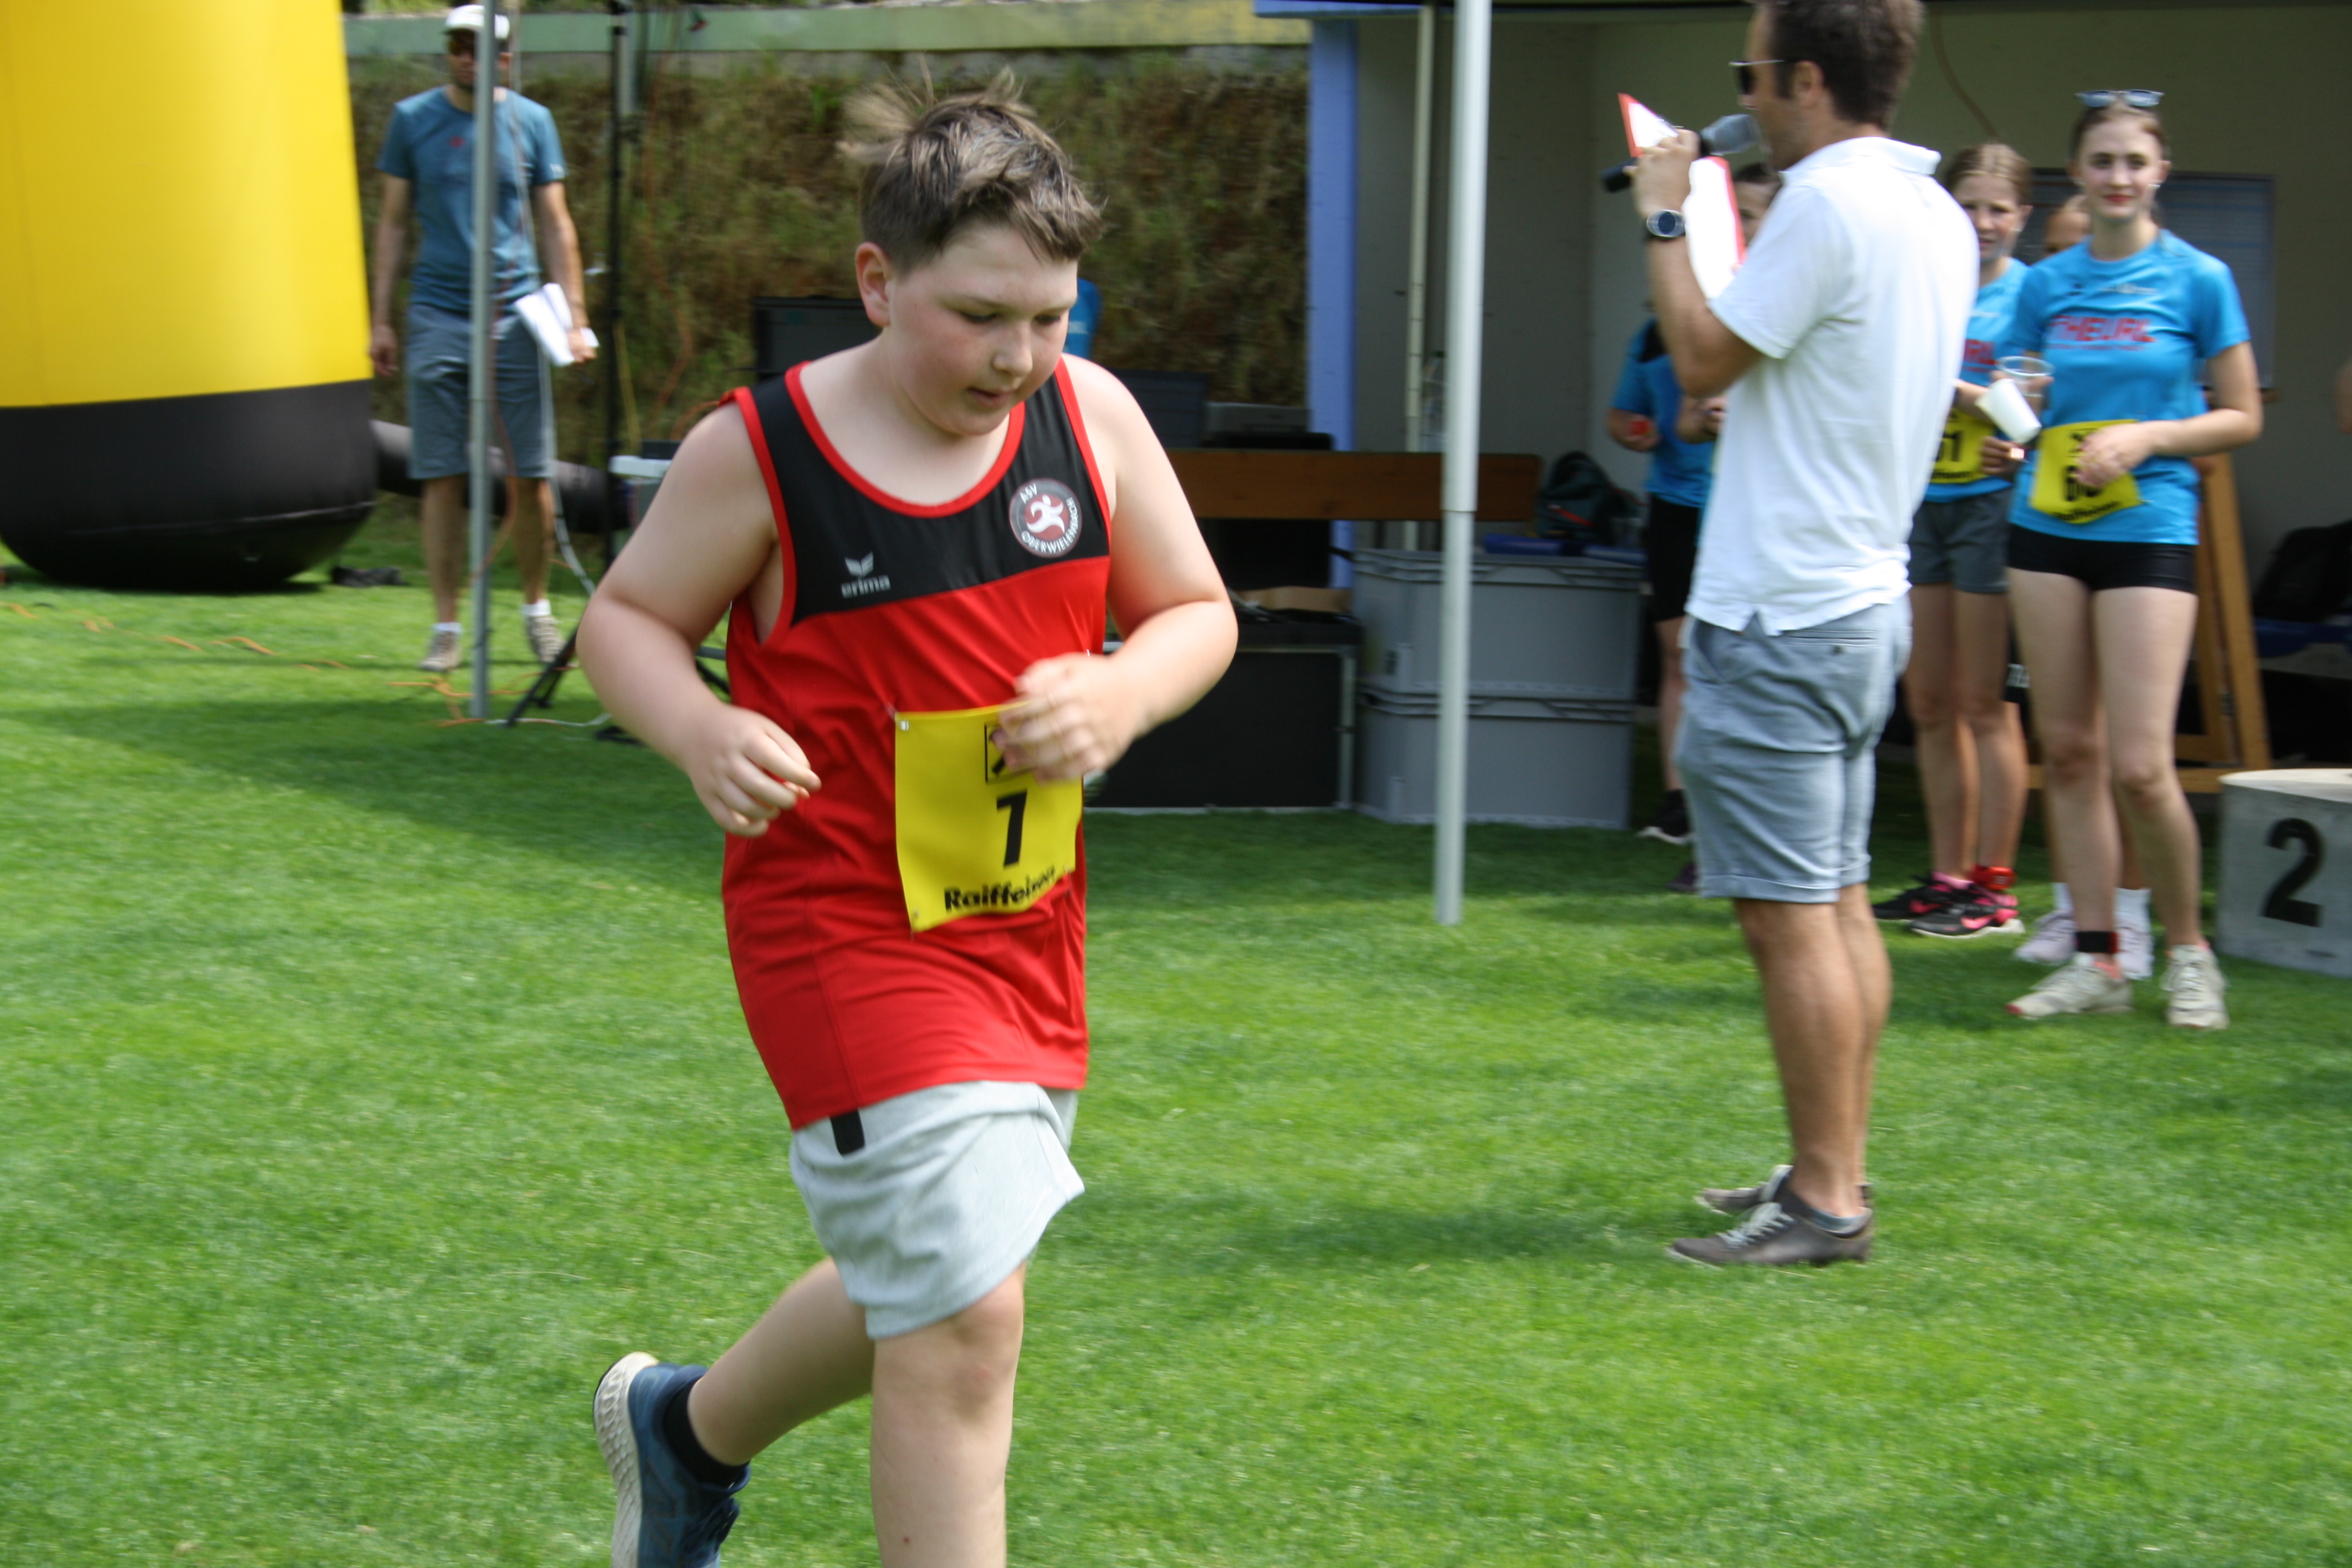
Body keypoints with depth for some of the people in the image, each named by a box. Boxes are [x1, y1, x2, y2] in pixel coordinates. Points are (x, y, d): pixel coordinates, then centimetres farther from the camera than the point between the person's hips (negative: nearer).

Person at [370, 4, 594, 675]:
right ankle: (446, 626, 4)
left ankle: (536, 608, 19)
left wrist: (576, 316, -1)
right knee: (442, 479, -2)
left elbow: (556, 224, 7)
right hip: (437, 317, 0)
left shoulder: (532, 121, 5)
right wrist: (380, 318, 6)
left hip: (516, 314, 0)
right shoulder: (412, 120, 5)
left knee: (530, 476, 0)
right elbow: (393, 223, 11)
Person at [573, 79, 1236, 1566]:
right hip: (844, 928, -6)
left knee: (920, 1295, 21)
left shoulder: (1089, 415, -3)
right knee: (965, 1314, -13)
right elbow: (627, 618, -1)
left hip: (1029, 928, 6)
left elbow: (1196, 614, 7)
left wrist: (1123, 693, -15)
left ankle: (685, 1429, 50)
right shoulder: (760, 452, -13)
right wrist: (700, 731, -21)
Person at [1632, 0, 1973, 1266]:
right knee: (1838, 901, 14)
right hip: (1865, 600, 10)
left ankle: (1824, 1204, -5)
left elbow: (1702, 360, -13)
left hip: (1780, 618, -10)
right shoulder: (1936, 214, 11)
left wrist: (1665, 222, -1)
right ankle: (1834, 1170, 20)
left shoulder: (1829, 204, -19)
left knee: (1789, 914, -7)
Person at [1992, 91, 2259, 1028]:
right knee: (2067, 748, 4)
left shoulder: (2197, 280, -1)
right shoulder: (2047, 284, 9)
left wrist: (2145, 436, -12)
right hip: (2049, 526, 4)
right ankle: (2096, 960, 11)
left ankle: (2187, 952, 8)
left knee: (2139, 765, -11)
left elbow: (2243, 418, 1)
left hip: (2149, 529, -4)